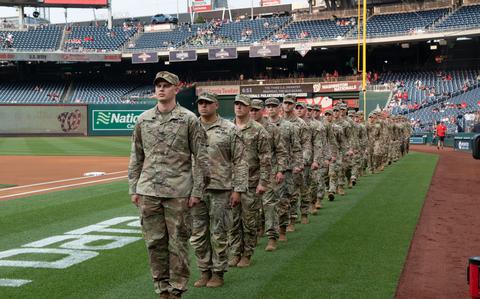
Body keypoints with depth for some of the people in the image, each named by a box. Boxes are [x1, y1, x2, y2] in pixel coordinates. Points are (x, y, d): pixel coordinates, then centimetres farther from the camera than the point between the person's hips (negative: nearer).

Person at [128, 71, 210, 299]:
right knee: (154, 242, 8)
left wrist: (197, 191, -6)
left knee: (178, 242, 2)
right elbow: (136, 157, 14)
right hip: (148, 191, 4)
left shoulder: (189, 119, -1)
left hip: (178, 192, -3)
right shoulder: (143, 119, 10)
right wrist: (133, 189, 10)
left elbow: (200, 158, -2)